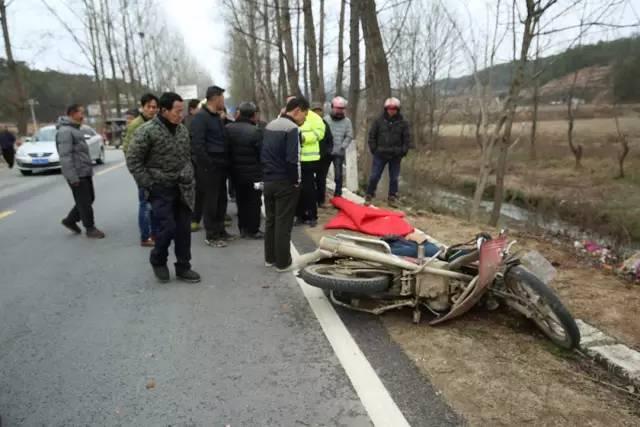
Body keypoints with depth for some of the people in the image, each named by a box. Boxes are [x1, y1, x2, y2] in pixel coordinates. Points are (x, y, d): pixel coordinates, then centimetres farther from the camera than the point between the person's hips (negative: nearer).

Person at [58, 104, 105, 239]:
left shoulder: (75, 129, 17)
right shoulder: (65, 131, -16)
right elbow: (65, 157, -22)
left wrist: (88, 168, 21)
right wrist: (73, 177, -24)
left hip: (85, 172, 10)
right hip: (77, 174, -10)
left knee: (89, 199, 17)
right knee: (84, 202, -1)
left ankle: (70, 220, 30)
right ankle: (90, 229, 9)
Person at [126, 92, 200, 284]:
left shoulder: (183, 130, 7)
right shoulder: (147, 131, -12)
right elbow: (133, 161, -9)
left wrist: (190, 178, 8)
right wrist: (149, 184, -12)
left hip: (182, 188, 6)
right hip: (161, 189, -5)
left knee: (184, 229, 7)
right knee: (167, 228, -8)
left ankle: (183, 268, 19)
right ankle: (157, 261, 20)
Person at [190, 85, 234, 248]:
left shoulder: (217, 117, 17)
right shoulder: (200, 117, -12)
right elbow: (197, 144, -19)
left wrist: (225, 162, 12)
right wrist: (208, 164, -20)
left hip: (220, 165, 9)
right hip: (209, 167, -9)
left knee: (221, 200, 14)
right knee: (211, 201, -1)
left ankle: (220, 231, 26)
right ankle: (211, 236, 9)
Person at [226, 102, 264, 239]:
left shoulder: (228, 128, 2)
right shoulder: (255, 131, -18)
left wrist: (233, 163, 15)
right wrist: (263, 169, 0)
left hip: (235, 172, 6)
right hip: (253, 173, -6)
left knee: (241, 200, 16)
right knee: (253, 201, 5)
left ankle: (243, 228, 24)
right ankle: (253, 230, 11)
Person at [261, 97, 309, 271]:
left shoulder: (270, 125, 12)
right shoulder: (292, 128, -15)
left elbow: (263, 153, 14)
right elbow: (292, 160, -22)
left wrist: (266, 175, 15)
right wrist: (296, 181, -11)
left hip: (268, 181, 8)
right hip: (285, 183, -8)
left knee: (270, 220, 15)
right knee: (283, 223, 0)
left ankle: (270, 258, 24)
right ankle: (283, 262, 8)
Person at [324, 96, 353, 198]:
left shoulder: (347, 121, 1)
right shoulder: (326, 119, -1)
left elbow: (349, 136, -1)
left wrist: (342, 147, -12)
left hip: (339, 152, 0)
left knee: (338, 174, 1)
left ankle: (338, 194, 13)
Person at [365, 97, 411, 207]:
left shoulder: (403, 123, 1)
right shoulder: (379, 121, 0)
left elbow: (407, 139, 4)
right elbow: (372, 136, 4)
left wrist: (402, 152, -4)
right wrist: (374, 150, -2)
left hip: (395, 156, 1)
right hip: (380, 155, -1)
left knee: (394, 178, 8)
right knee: (374, 177, 0)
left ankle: (392, 199, 18)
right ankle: (369, 196, 13)